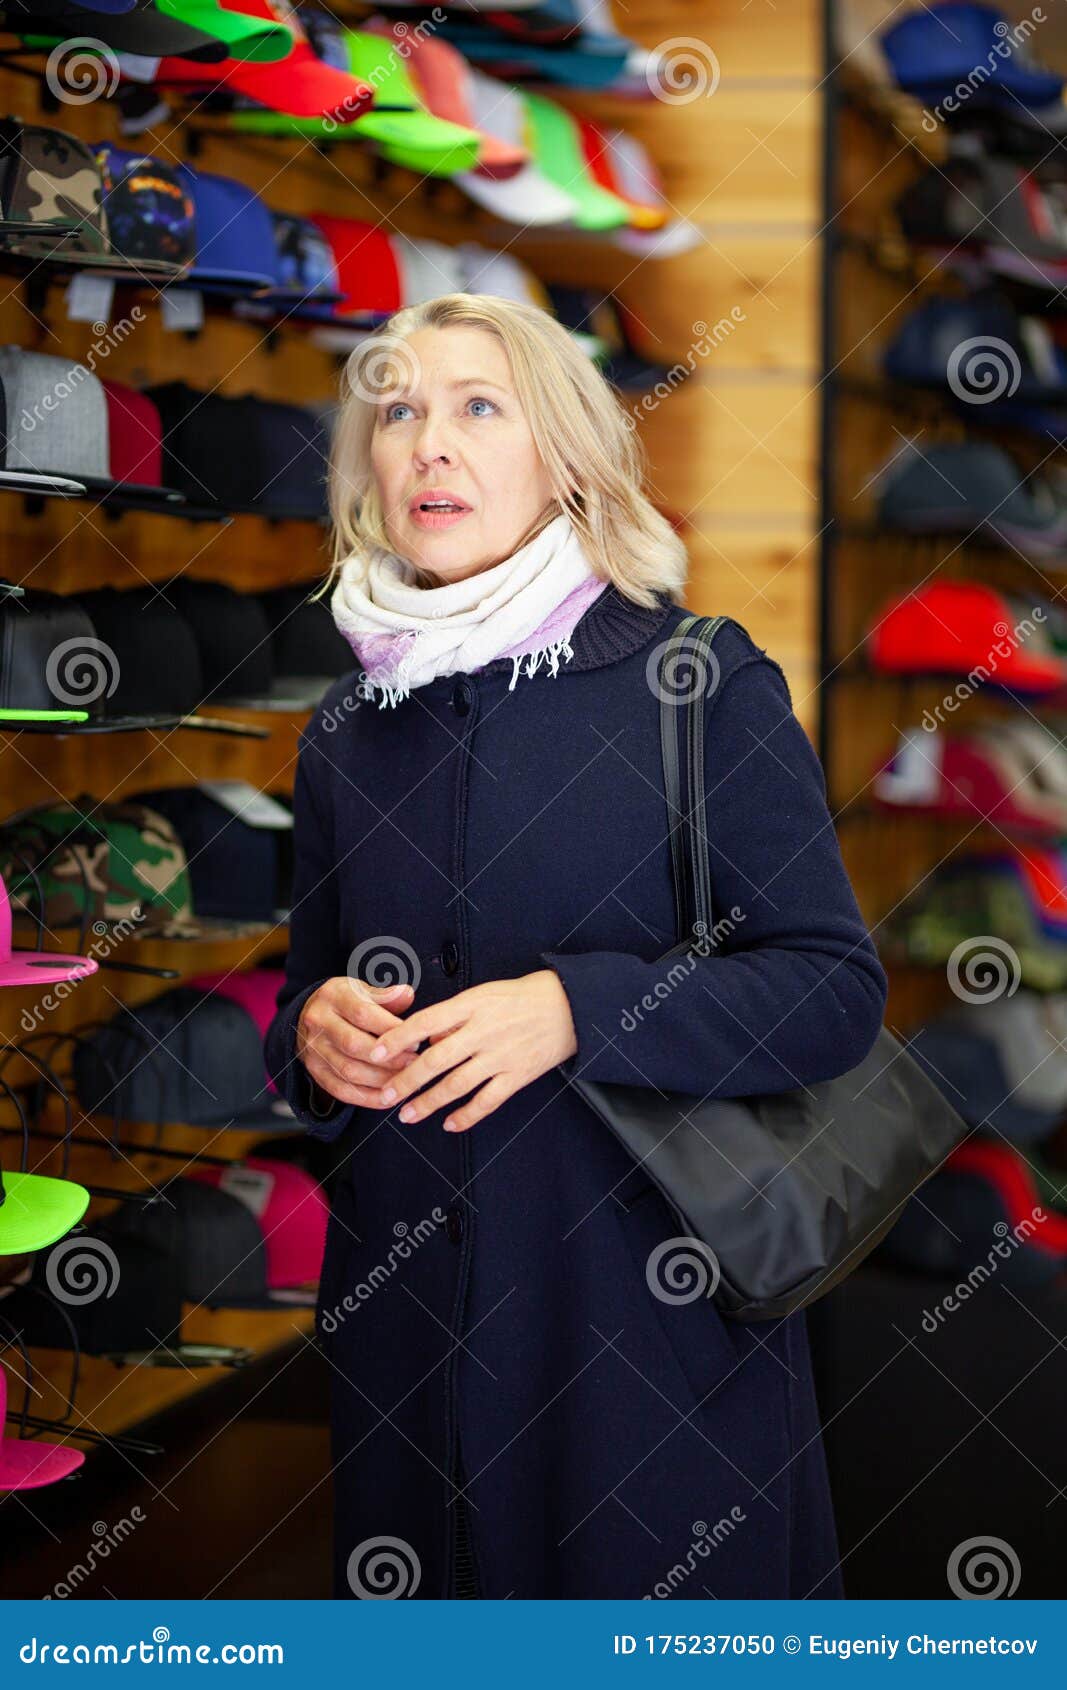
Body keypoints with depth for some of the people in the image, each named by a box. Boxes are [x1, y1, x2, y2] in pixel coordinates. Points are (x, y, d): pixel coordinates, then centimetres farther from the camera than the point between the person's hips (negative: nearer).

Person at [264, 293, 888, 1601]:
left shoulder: (701, 683, -5)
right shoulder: (348, 730, 10)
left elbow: (837, 987, -8)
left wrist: (575, 1008, -20)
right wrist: (310, 1031, -6)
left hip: (652, 1310, -4)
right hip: (410, 1320, 4)